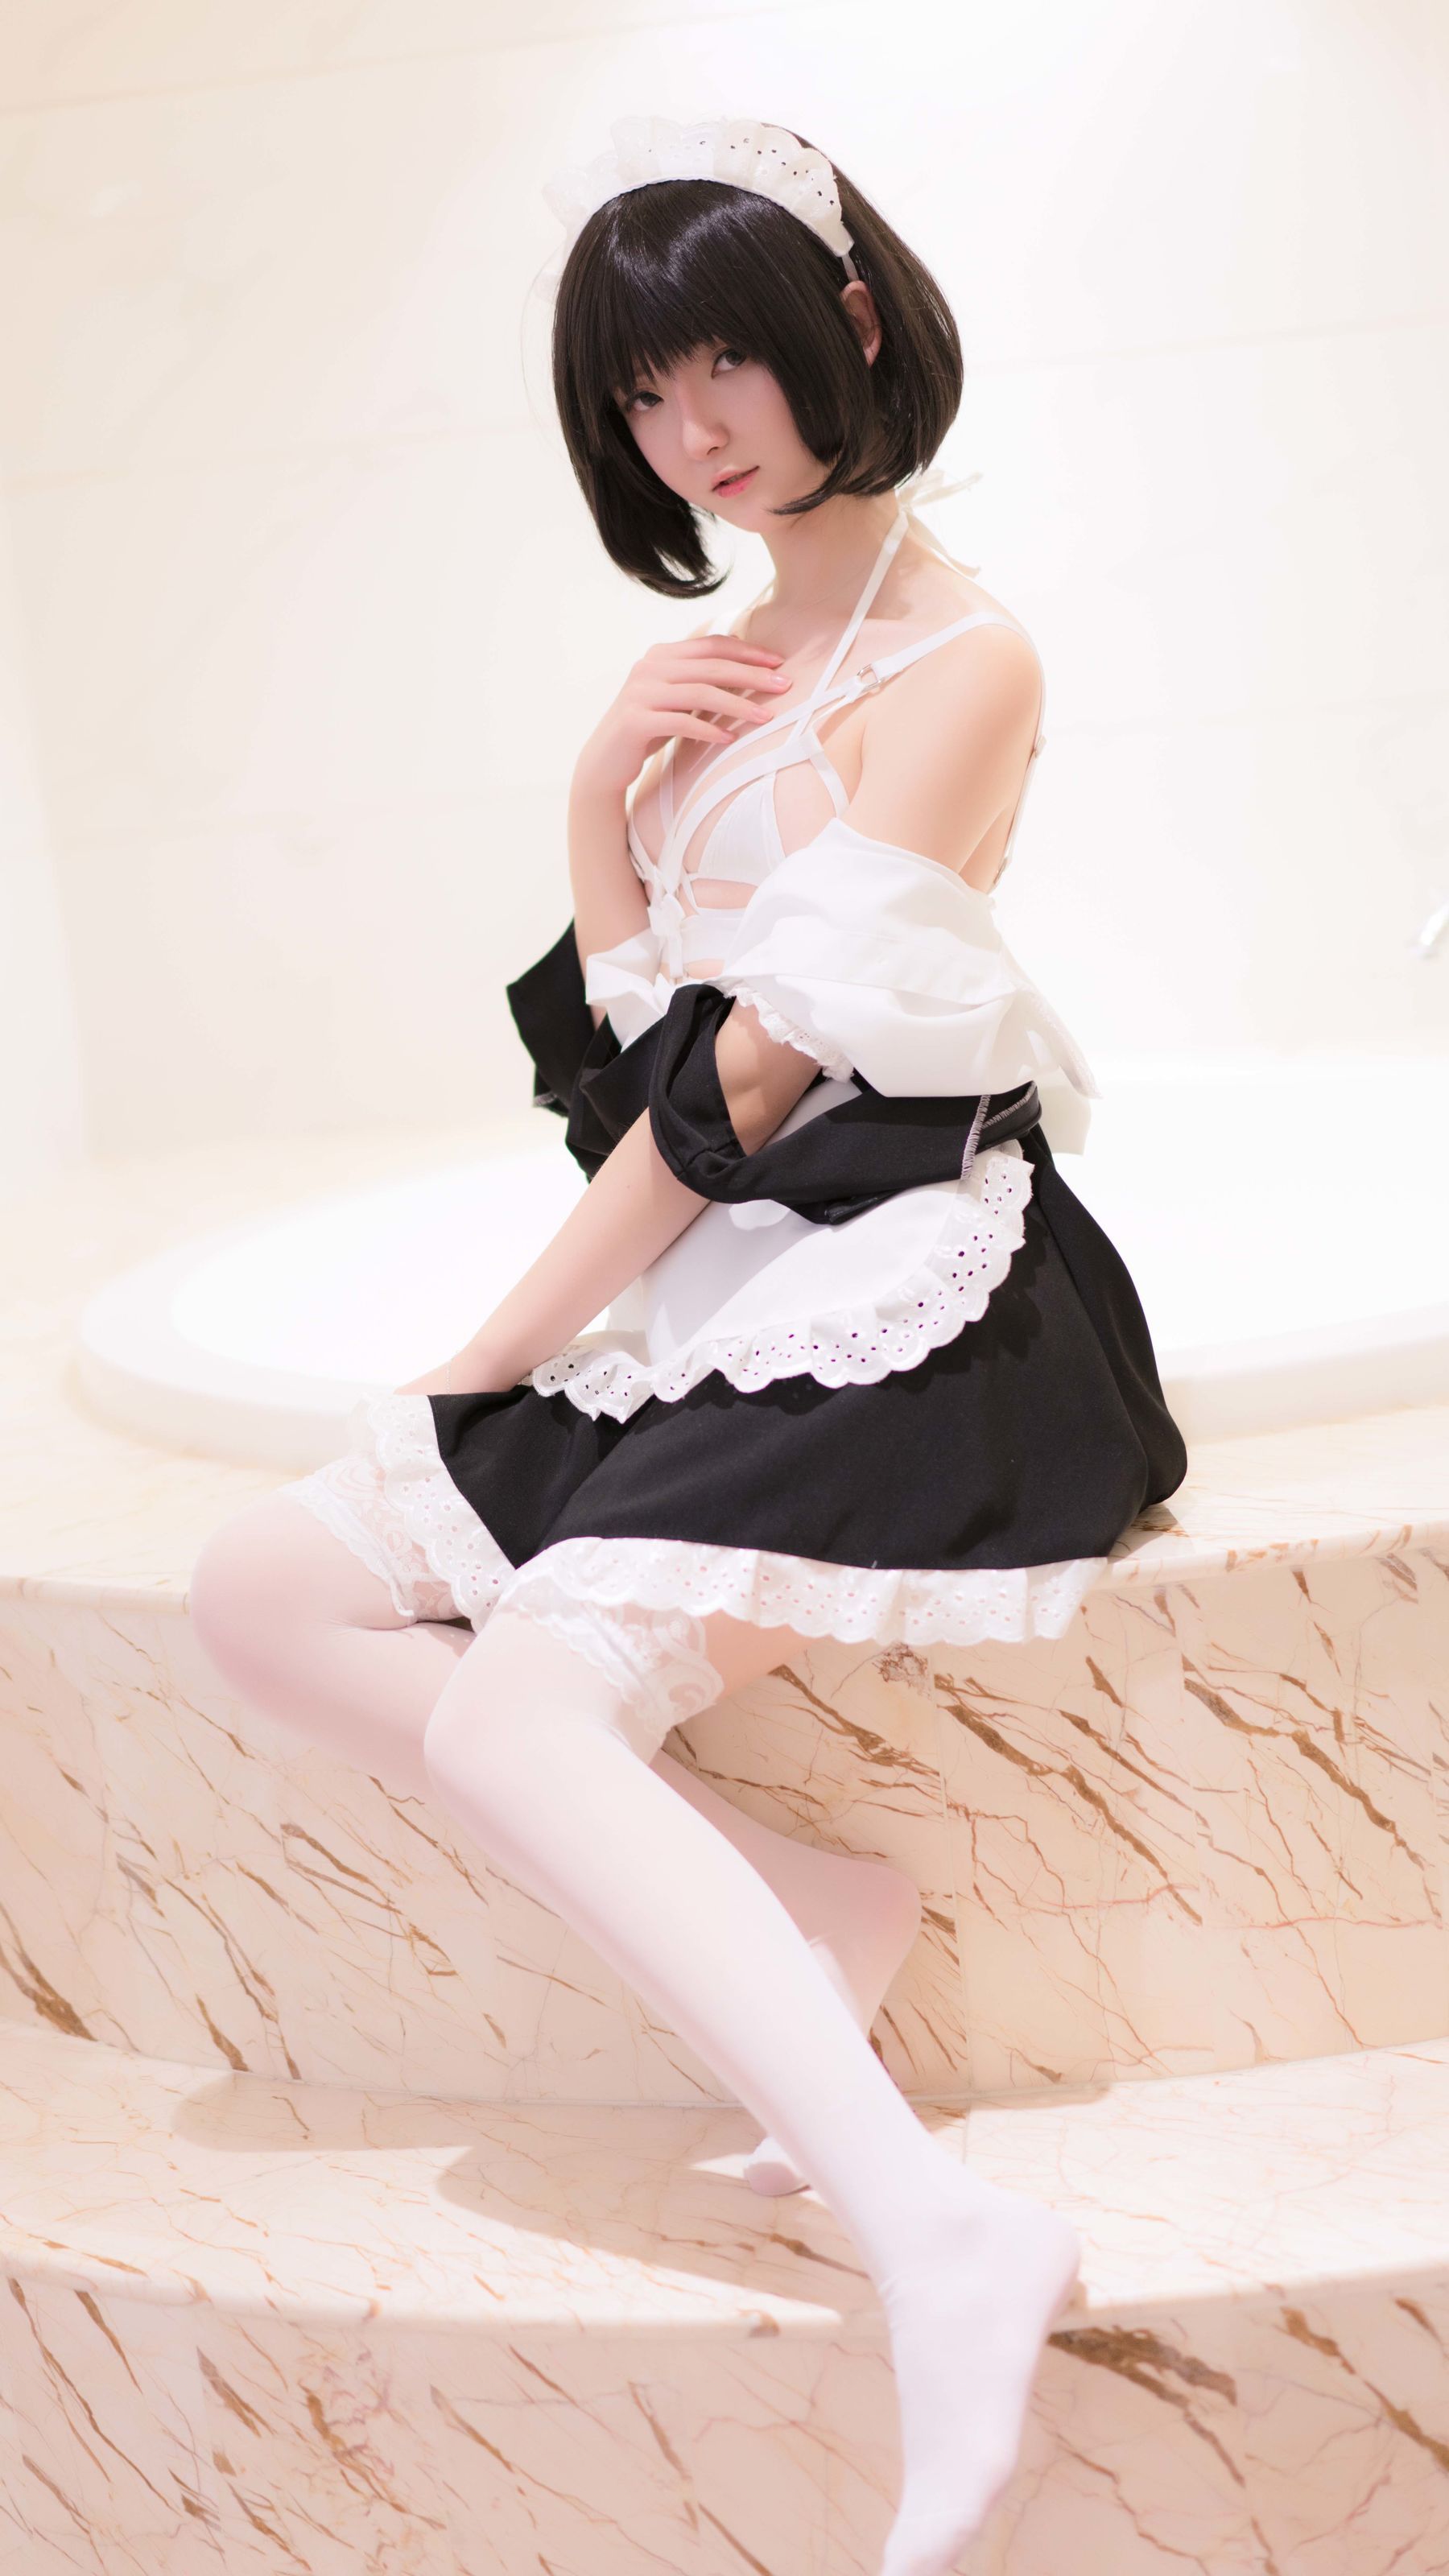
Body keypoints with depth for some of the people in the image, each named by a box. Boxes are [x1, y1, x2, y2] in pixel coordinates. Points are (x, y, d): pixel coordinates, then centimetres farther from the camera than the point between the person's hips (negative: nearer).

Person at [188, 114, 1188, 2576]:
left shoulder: (957, 659, -9)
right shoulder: (723, 664, 18)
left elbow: (768, 1064, -14)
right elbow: (638, 1052, 14)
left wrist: (509, 1344, -8)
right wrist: (602, 798, -3)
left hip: (885, 1283, -9)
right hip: (708, 1284, 9)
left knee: (512, 1714, -27)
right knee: (262, 1588, 0)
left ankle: (934, 2232, -34)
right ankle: (807, 1905, -8)